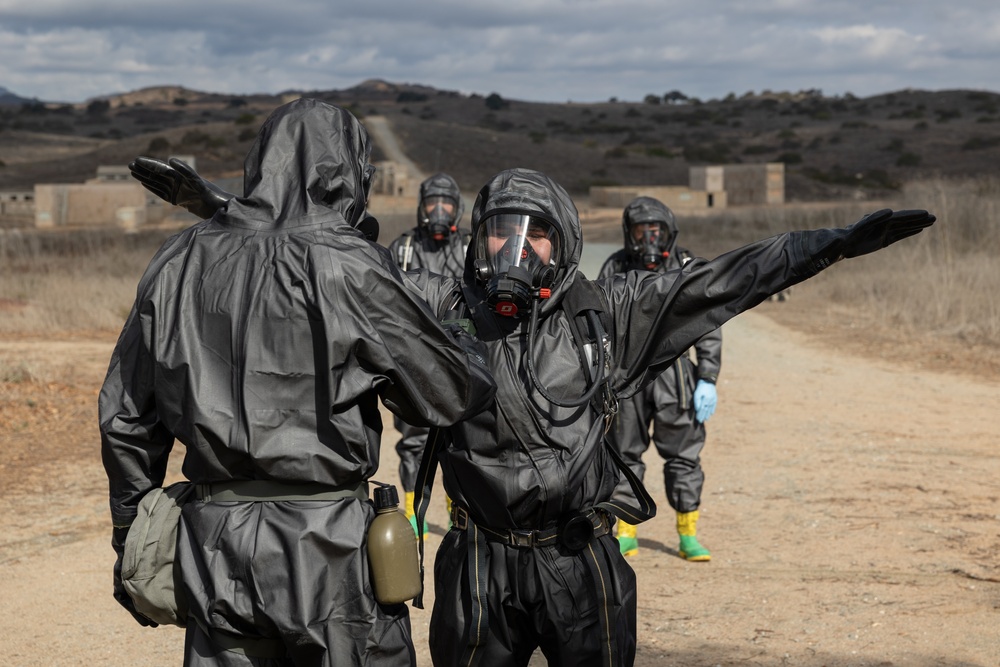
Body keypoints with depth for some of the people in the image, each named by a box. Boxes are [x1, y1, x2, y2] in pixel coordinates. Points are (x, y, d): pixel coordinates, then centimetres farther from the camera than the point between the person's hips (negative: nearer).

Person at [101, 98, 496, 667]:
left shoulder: (181, 264, 5)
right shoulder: (348, 271, -11)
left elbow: (125, 417, 12)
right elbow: (451, 395, -4)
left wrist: (132, 540, 23)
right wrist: (467, 345, 19)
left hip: (212, 541, 5)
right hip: (328, 545, -5)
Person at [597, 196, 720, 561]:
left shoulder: (686, 268, -2)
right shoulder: (615, 267, 1)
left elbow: (708, 328, -1)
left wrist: (708, 380, -7)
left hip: (672, 372, -1)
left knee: (683, 454, 0)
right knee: (625, 452, 6)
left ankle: (688, 538, 8)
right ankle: (626, 535, 16)